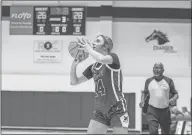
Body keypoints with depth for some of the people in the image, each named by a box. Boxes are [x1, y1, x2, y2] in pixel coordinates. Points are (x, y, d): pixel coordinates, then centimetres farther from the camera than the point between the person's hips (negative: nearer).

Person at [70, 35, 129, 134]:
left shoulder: (113, 57, -8)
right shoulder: (92, 67, 9)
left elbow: (101, 59, -32)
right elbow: (74, 82, 13)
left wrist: (88, 49, -16)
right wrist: (74, 65, -3)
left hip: (117, 109, -6)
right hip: (100, 111, 6)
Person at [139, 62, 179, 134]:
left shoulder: (169, 81, 2)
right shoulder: (149, 81, 6)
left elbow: (175, 94, 5)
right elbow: (145, 93, 19)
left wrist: (174, 99, -17)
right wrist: (142, 101, -1)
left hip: (165, 110, 1)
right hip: (152, 110, -1)